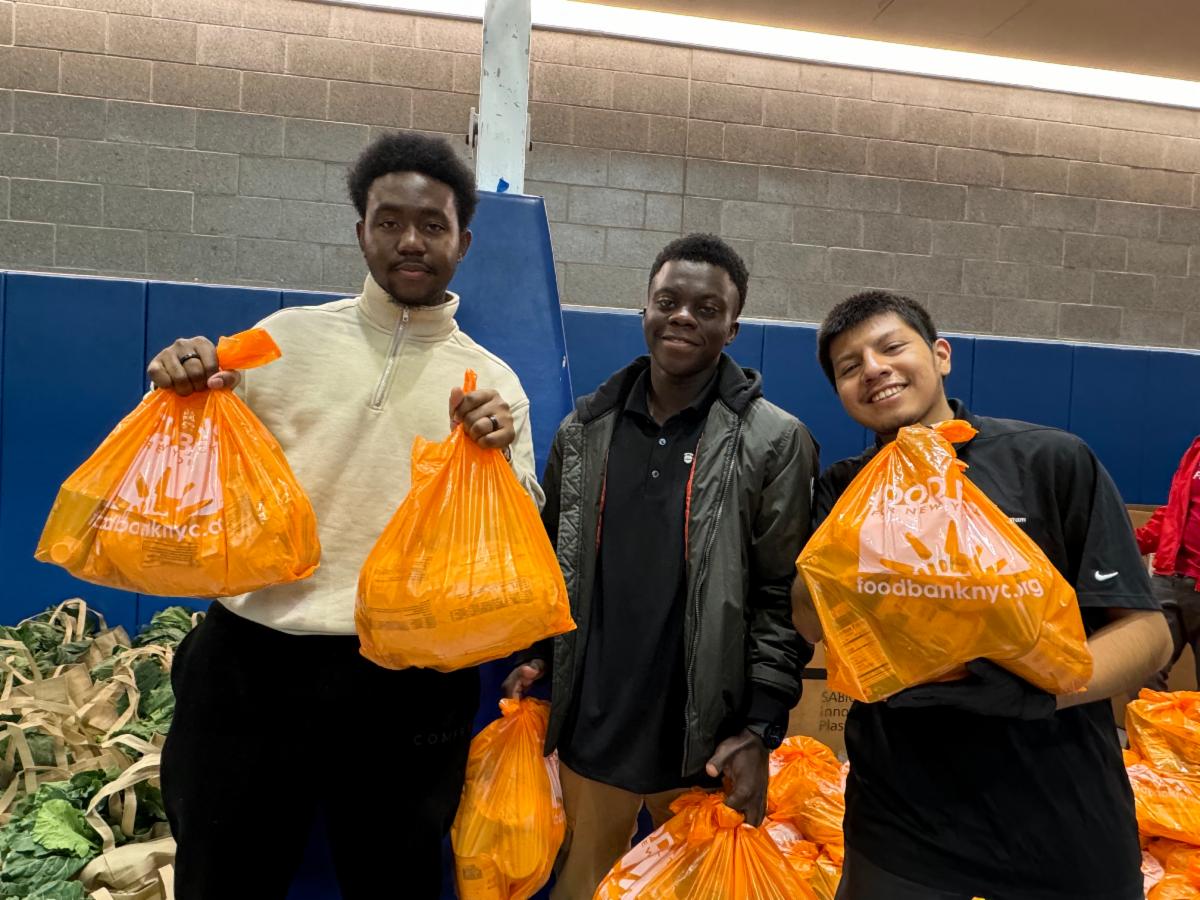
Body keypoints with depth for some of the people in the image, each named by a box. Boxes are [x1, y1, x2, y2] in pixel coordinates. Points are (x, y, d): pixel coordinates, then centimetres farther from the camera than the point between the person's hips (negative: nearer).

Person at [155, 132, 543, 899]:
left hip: (409, 685, 0)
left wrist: (501, 456, -16)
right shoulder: (287, 338, 4)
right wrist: (183, 399, -8)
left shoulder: (493, 382, 2)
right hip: (251, 660, 1)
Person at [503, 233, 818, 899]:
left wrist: (760, 728, -10)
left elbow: (784, 595, -7)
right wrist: (534, 655, 4)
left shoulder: (775, 441, -6)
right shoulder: (584, 429, 4)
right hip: (588, 731, 3)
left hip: (705, 744, -2)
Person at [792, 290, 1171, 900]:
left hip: (1065, 820, 0)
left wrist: (1034, 688, -25)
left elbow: (1146, 631, -7)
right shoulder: (844, 489, 2)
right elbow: (813, 621, -11)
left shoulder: (1052, 461, -8)